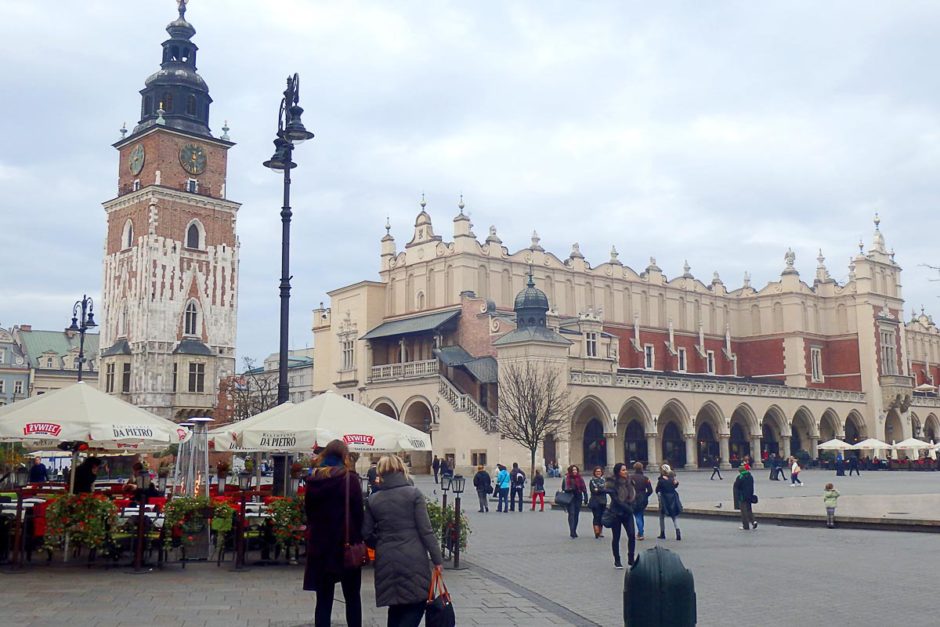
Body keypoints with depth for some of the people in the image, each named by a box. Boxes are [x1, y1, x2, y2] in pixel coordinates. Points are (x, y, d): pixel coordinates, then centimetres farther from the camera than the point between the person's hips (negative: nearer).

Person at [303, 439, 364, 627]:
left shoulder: (313, 480, 4)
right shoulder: (349, 478, -9)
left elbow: (308, 511, 11)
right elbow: (358, 511, -10)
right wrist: (358, 539, -2)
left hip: (318, 545, 3)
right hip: (345, 544, -3)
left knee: (324, 599, 7)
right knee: (352, 597, 10)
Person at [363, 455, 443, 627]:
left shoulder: (372, 500, 4)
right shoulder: (414, 494, -6)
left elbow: (366, 533, 7)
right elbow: (426, 530, -8)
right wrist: (437, 559, -3)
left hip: (386, 561, 4)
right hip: (413, 559, -4)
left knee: (396, 605, 17)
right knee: (417, 603, 4)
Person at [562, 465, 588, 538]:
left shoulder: (580, 479, 7)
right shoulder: (566, 479, 1)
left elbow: (584, 489, 8)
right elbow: (563, 488, 2)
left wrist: (585, 498, 1)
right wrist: (568, 489, -18)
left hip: (578, 499, 3)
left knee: (576, 514, 6)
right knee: (571, 513, -13)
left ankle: (574, 531, 16)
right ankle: (572, 531, -17)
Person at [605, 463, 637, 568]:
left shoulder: (628, 480, 5)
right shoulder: (612, 483, -11)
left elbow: (633, 495, 12)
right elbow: (615, 499, -14)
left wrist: (630, 507, -3)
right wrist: (627, 508, -15)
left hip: (627, 512, 4)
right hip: (616, 513, -4)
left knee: (632, 535, -6)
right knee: (616, 537, 6)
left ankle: (631, 559, 5)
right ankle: (617, 561, 16)